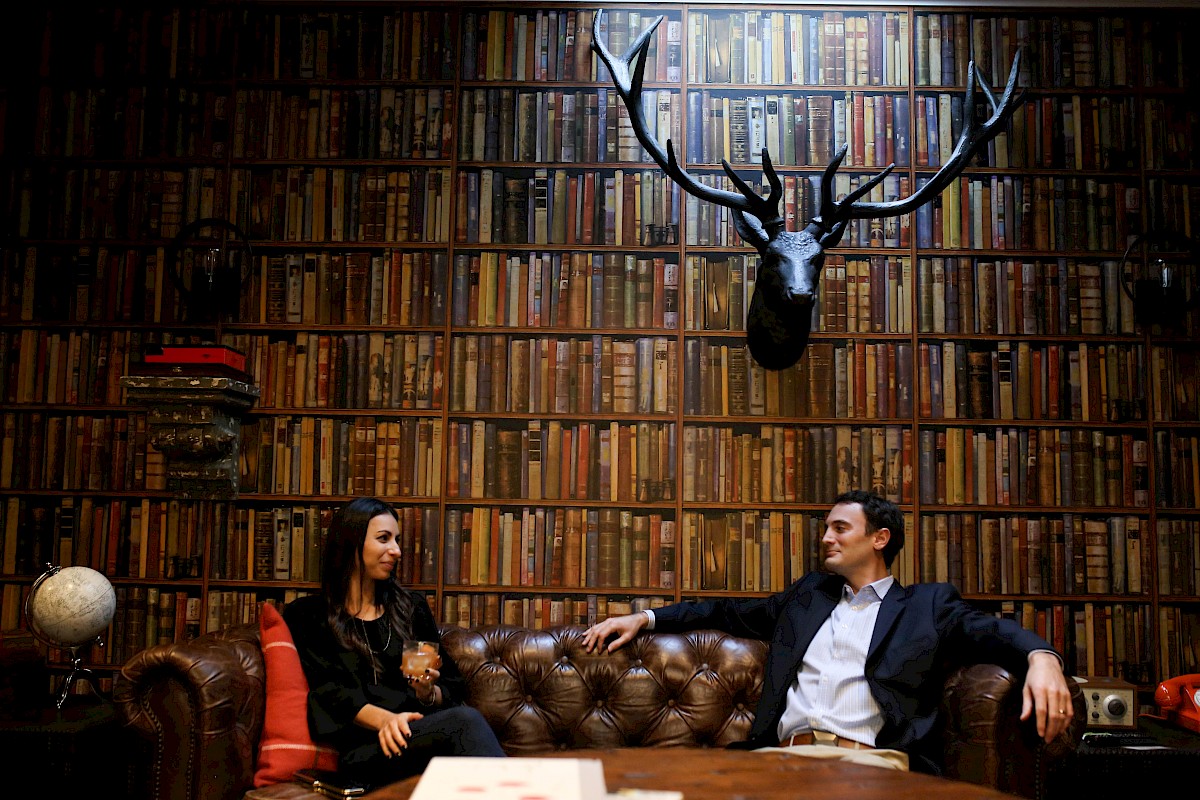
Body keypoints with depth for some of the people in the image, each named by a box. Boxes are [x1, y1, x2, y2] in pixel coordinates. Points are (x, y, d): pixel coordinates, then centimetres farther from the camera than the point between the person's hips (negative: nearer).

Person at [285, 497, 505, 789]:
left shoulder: (412, 607, 23)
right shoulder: (307, 615, 13)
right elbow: (329, 691, -3)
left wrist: (429, 693, -4)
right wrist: (384, 719, -21)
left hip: (423, 734, 4)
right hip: (362, 748, -3)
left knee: (464, 717, -36)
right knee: (465, 721, -35)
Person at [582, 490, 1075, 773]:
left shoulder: (927, 605, 17)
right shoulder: (807, 594, 30)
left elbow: (991, 632, 3)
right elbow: (731, 613, 32)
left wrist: (1040, 656, -20)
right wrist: (645, 619, 24)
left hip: (870, 760, -3)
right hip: (784, 756, 3)